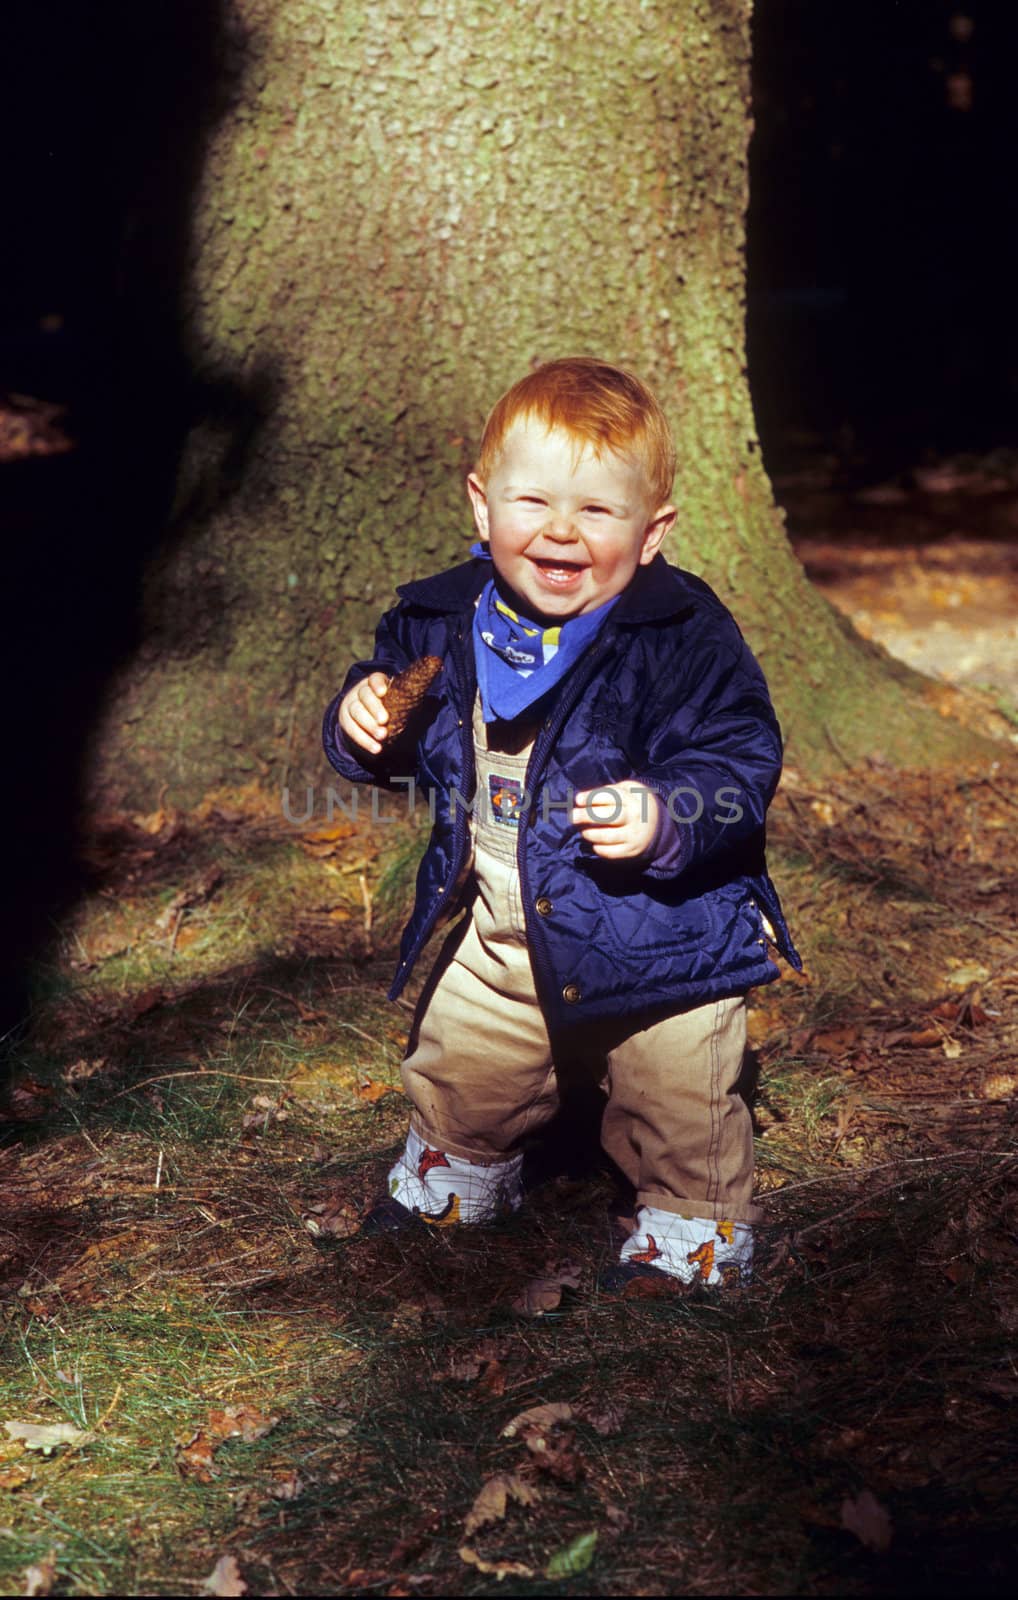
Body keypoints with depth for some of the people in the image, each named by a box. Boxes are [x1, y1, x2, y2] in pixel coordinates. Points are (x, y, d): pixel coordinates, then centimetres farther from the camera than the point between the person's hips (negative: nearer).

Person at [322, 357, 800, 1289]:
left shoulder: (686, 637, -20)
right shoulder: (443, 624, -5)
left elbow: (741, 763, -20)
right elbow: (405, 750, 9)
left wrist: (666, 818, -36)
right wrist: (361, 726, -12)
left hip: (656, 938, -4)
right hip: (497, 931, 5)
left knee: (678, 1106, 9)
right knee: (461, 1069, 24)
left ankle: (694, 1228, 37)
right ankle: (458, 1175, 54)